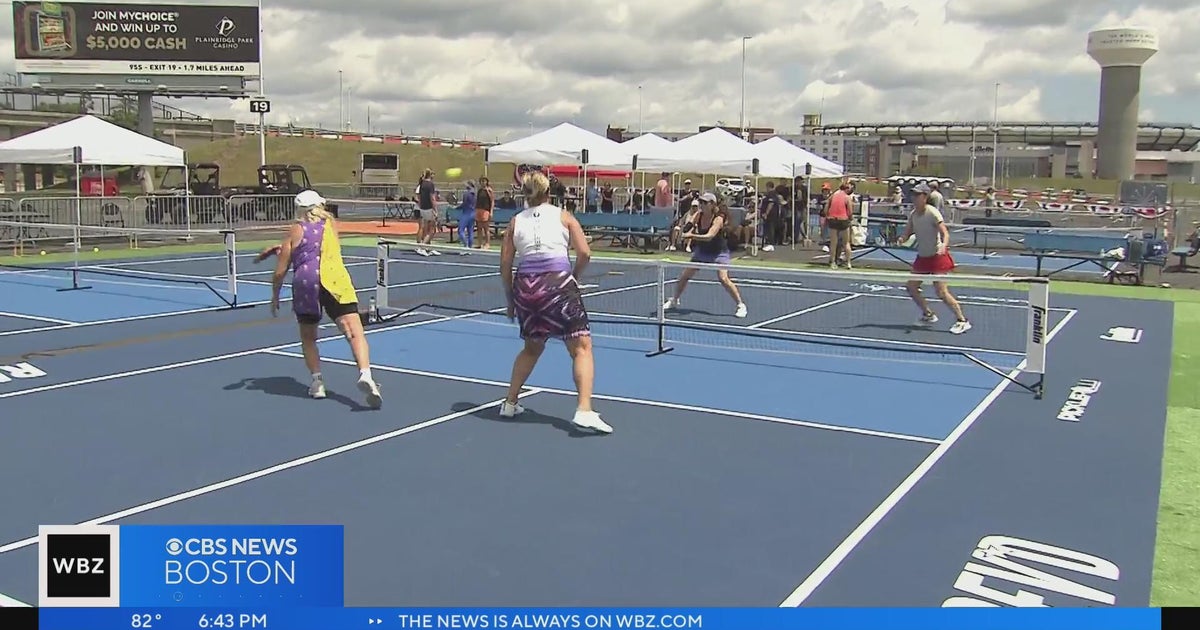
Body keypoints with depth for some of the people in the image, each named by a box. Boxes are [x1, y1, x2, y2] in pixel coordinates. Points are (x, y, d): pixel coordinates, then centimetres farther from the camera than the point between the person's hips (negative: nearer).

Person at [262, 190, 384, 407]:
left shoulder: (295, 230, 12)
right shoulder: (331, 224, 19)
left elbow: (280, 271, 9)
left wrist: (275, 296, 23)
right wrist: (283, 248, 48)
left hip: (305, 284, 0)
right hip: (335, 281, 0)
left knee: (308, 337, 21)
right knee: (355, 332, -12)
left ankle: (317, 382, 13)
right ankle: (365, 375, -33)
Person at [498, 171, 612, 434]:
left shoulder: (515, 222, 15)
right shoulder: (563, 216, 10)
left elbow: (505, 266, 13)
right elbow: (584, 254, -1)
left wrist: (510, 300, 22)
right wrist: (573, 277, 16)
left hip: (525, 285, 4)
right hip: (558, 282, -4)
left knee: (532, 347, 26)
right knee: (581, 346, -2)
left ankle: (509, 403, 30)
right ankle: (584, 410, -17)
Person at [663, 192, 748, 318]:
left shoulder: (718, 219, -24)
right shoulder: (699, 216, -7)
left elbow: (709, 236, -36)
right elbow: (691, 230, 6)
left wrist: (691, 235, -47)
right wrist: (689, 230, -18)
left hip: (719, 252, -6)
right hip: (702, 251, 6)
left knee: (723, 279, -22)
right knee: (684, 276, 4)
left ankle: (740, 305, -9)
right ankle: (674, 300, 26)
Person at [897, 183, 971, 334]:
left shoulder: (932, 213, -18)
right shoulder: (913, 214, 3)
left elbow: (945, 233, -23)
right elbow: (907, 233, 9)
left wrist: (943, 245, -43)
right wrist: (902, 239, -15)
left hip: (937, 257, -8)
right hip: (922, 257, 8)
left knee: (942, 292, -13)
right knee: (911, 288, 6)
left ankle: (962, 321, -3)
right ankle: (928, 315, 24)